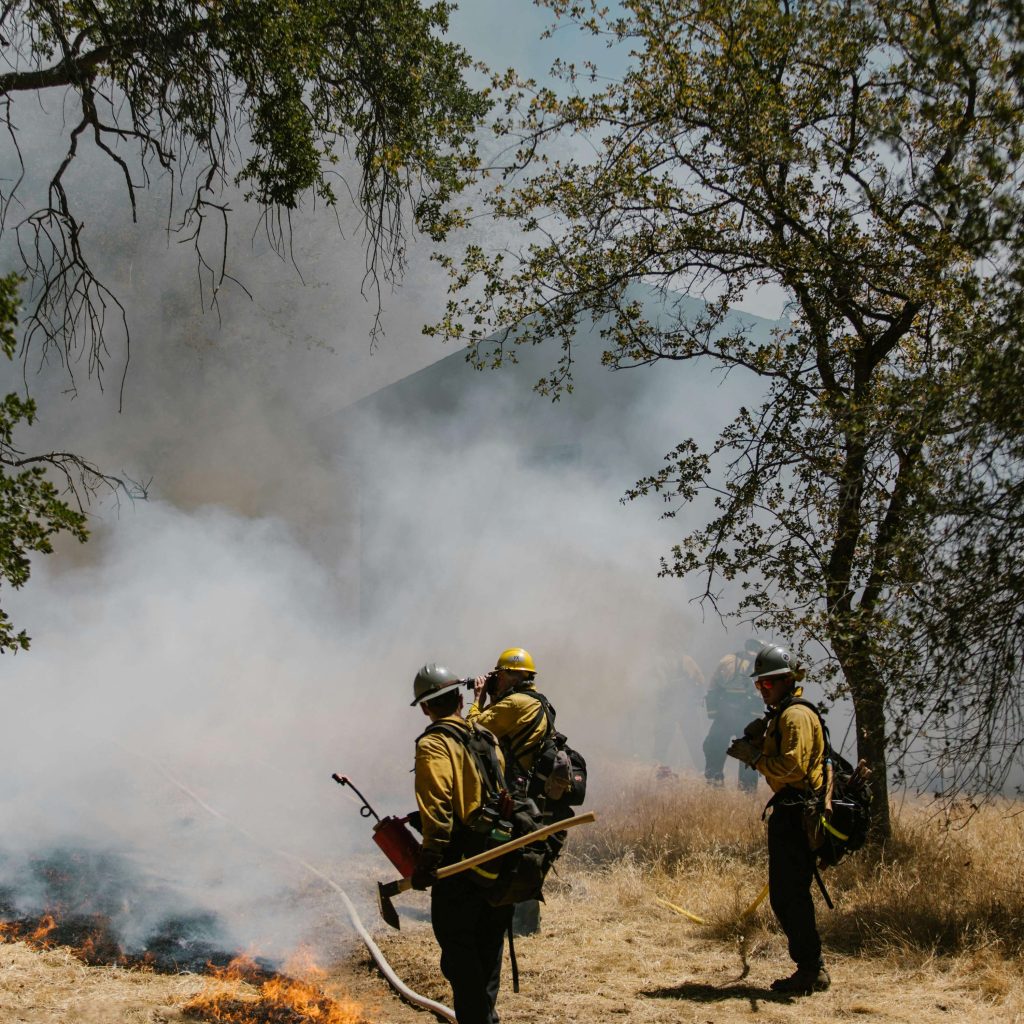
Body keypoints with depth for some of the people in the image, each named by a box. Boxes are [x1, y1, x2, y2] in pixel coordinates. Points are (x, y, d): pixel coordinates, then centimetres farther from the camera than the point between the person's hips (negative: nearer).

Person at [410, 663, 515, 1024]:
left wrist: (427, 861, -21)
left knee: (459, 953, 0)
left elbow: (437, 808, -21)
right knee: (487, 950, 20)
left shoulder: (434, 744, -10)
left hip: (460, 864, -8)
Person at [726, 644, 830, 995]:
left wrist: (755, 757, -15)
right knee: (783, 895, 14)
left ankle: (811, 971, -2)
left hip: (797, 814, -11)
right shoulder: (780, 715, 19)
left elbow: (792, 767, -23)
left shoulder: (796, 716, -13)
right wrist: (757, 744, 6)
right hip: (787, 812, 11)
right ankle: (811, 968, 20)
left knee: (792, 895, -8)